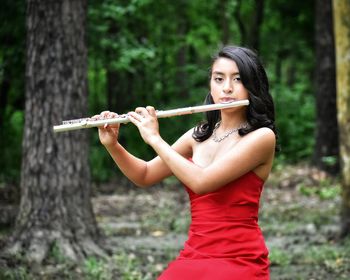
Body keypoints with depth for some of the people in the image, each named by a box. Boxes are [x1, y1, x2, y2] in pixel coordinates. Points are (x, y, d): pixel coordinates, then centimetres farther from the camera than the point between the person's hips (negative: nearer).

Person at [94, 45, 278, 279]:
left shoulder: (262, 137, -8)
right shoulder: (200, 135, 11)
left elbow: (201, 181, -19)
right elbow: (145, 176, 17)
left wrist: (154, 139, -10)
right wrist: (111, 144, 1)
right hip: (194, 257, 5)